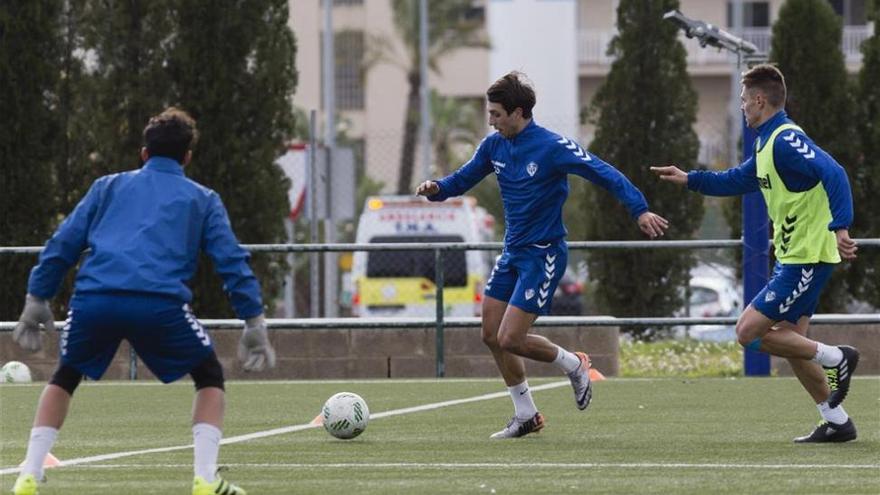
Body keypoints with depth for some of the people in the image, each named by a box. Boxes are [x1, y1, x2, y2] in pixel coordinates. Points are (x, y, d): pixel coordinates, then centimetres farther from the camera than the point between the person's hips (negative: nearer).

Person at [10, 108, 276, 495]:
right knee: (209, 376, 19)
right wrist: (254, 323, 14)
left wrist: (36, 300, 23)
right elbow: (232, 261, 14)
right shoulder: (202, 200, 22)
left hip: (93, 300, 2)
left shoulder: (108, 187, 26)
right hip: (160, 303, -2)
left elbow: (62, 244, 21)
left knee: (65, 377, 27)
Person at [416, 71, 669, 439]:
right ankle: (526, 417, 21)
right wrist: (435, 188, -10)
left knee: (510, 339, -14)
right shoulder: (494, 146, 3)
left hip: (543, 255, -8)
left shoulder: (552, 147, -18)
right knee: (491, 336, 7)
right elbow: (462, 180, 13)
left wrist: (639, 210, -30)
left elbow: (605, 174, -20)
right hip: (512, 253, 8)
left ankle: (573, 364, 14)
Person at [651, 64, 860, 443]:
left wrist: (839, 227, -39)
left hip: (806, 258, -10)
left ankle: (836, 359, -3)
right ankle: (836, 422, 14)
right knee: (789, 343, 11)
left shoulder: (786, 140, -18)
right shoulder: (767, 143, 14)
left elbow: (833, 174, -30)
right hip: (793, 257, 10)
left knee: (749, 332, -10)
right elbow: (738, 180, 31)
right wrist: (688, 179, 29)